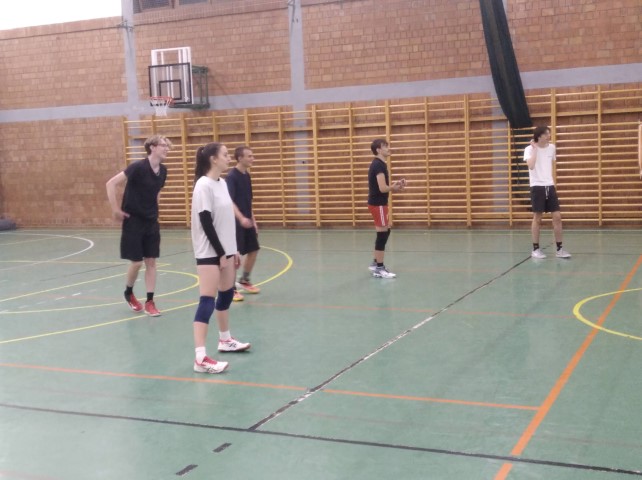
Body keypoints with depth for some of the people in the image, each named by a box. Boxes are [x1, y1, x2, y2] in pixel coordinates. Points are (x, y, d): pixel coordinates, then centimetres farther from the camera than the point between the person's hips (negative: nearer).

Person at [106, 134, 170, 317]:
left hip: (151, 222, 6)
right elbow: (111, 183, -19)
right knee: (137, 262, -1)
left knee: (151, 261, 4)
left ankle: (150, 302, 10)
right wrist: (116, 210, -17)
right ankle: (129, 292, 26)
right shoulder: (138, 167, -19)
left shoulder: (163, 171, 1)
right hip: (133, 221, -6)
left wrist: (153, 210, 14)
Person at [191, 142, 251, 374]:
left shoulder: (222, 183, 10)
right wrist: (221, 253, -17)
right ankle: (200, 358, -14)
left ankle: (225, 340, 35)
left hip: (225, 250, 9)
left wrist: (233, 250, 16)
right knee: (207, 300, -12)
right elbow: (206, 223, -18)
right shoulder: (204, 185, -15)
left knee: (227, 294, 18)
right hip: (210, 253, -9)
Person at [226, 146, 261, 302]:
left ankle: (244, 281, 29)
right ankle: (231, 289, 6)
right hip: (236, 222, -8)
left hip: (247, 221, 8)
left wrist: (253, 220, 19)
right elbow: (229, 201, -23)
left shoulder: (247, 176, 11)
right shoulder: (231, 176, -14)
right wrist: (241, 218, -34)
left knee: (253, 250, 12)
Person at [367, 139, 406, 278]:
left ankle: (376, 263, 24)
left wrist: (395, 184, 3)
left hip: (378, 203, 10)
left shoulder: (379, 164, 14)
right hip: (378, 204, -10)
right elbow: (383, 188, -24)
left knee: (385, 231, 17)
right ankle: (379, 269, 0)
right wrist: (395, 187, -5)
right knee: (382, 234, -5)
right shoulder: (379, 165, -18)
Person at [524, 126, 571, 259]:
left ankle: (559, 249, 6)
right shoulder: (529, 149, -9)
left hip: (550, 186, 5)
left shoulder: (552, 147, 8)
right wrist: (535, 149, -19)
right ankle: (536, 249, 10)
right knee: (537, 218, 0)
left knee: (557, 217, 0)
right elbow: (531, 165, -26)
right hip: (537, 187, -5)